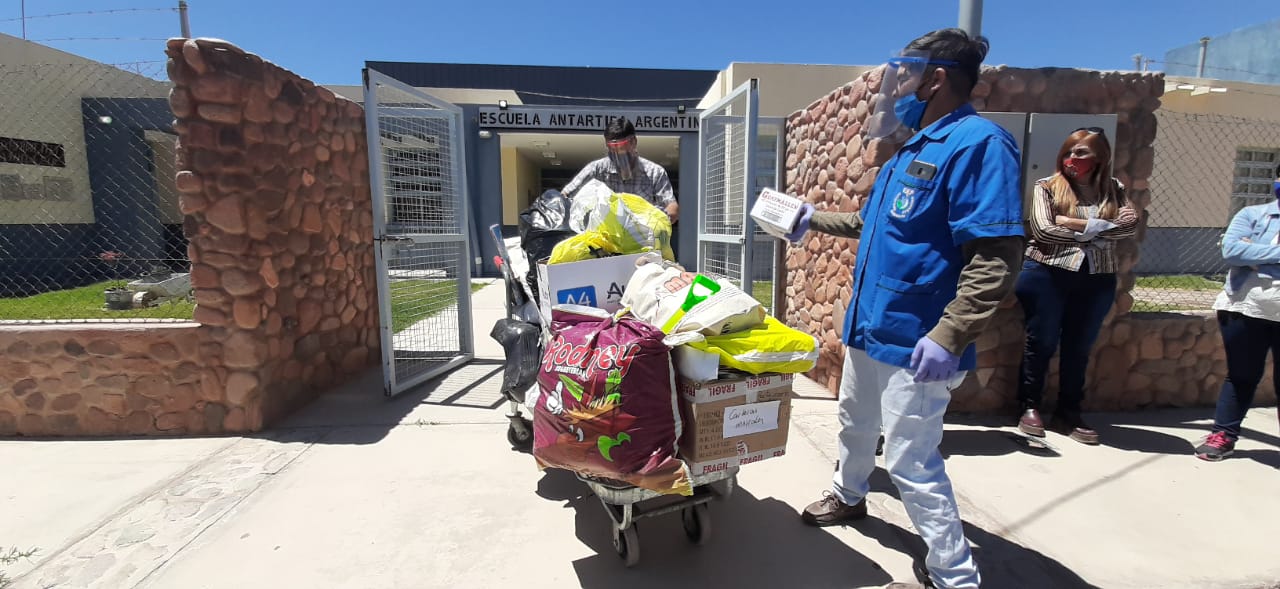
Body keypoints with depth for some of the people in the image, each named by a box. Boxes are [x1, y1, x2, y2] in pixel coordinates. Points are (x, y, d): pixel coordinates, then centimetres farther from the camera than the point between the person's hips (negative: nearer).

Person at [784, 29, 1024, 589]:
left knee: (911, 463, 0)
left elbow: (997, 258, -24)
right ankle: (848, 496, 49)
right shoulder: (911, 150, 13)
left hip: (913, 340, -9)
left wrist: (948, 338, -29)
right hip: (870, 326, 10)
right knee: (856, 420, 25)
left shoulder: (978, 143, -17)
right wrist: (814, 220, 24)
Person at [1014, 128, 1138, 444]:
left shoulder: (1113, 189, 10)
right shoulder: (1047, 186, 1)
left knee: (1079, 348, 11)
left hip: (1097, 280, 3)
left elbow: (1129, 225, -5)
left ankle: (1069, 413, 22)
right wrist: (1097, 231, -7)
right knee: (1041, 343, 4)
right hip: (1048, 275, -3)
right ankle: (1029, 408, 14)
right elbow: (1043, 230, -12)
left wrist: (1076, 223, -13)